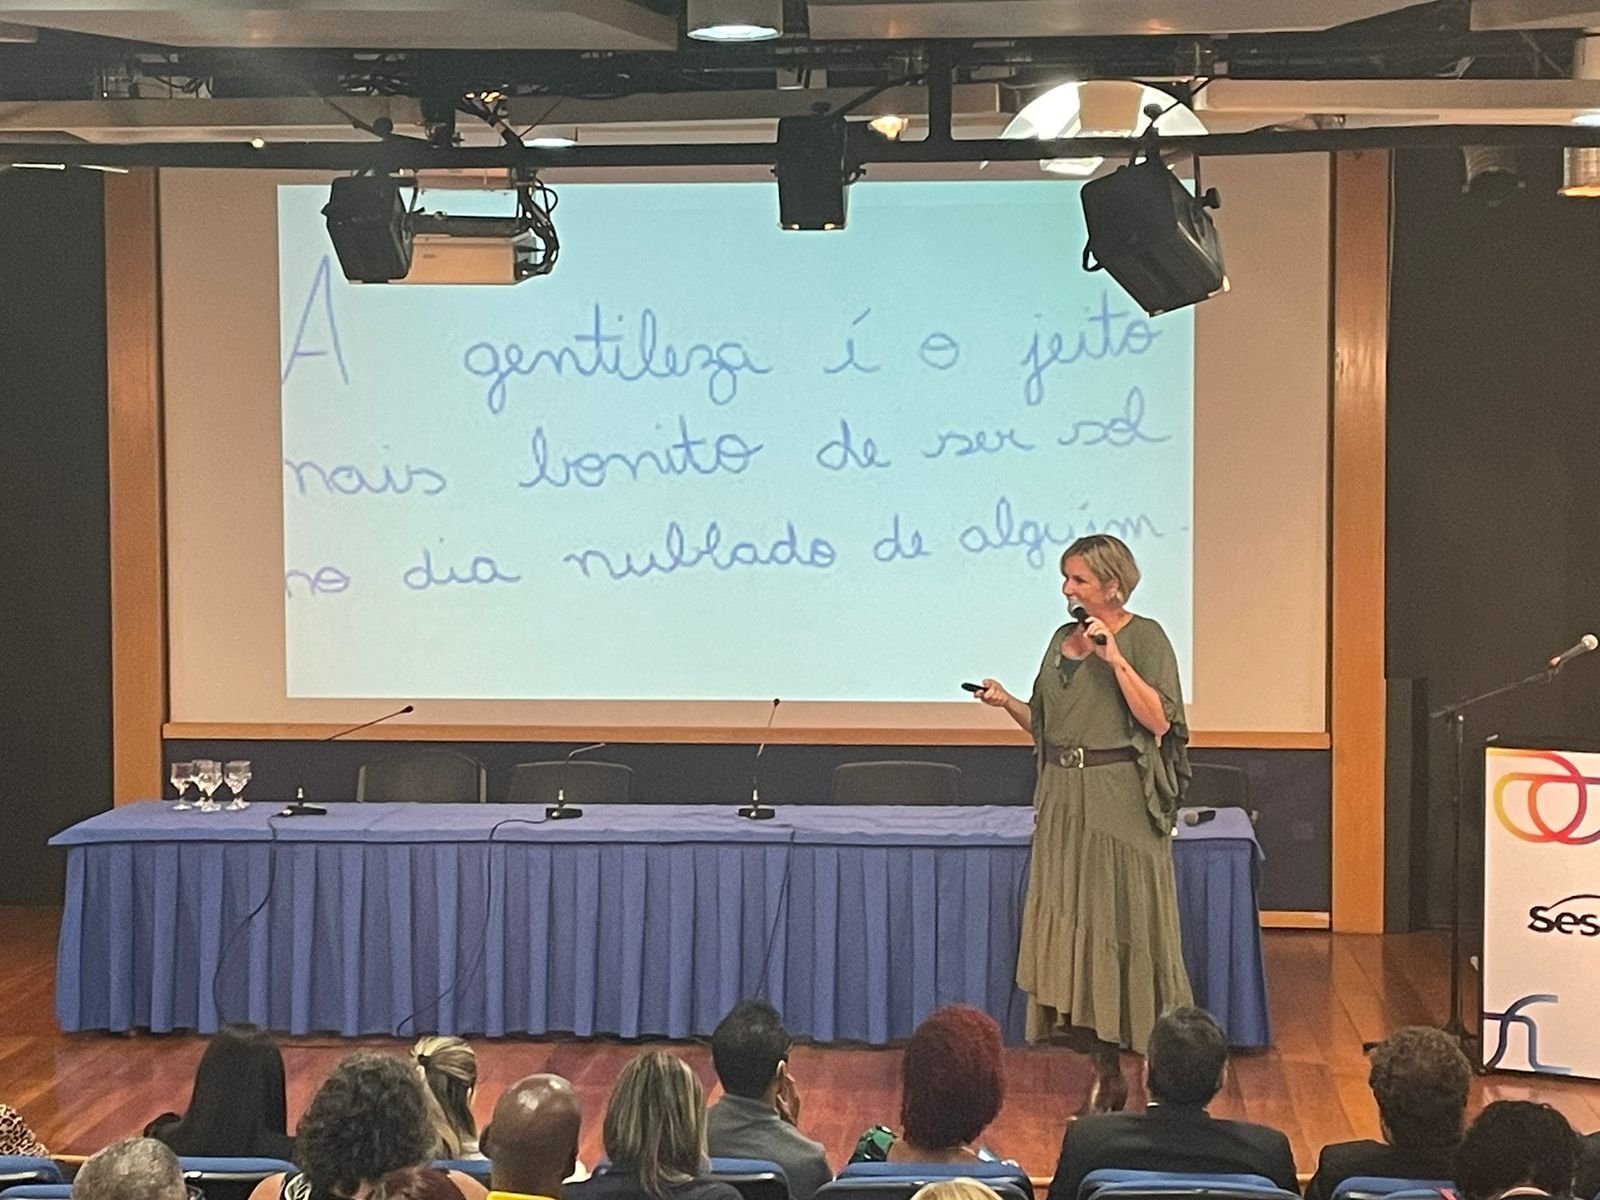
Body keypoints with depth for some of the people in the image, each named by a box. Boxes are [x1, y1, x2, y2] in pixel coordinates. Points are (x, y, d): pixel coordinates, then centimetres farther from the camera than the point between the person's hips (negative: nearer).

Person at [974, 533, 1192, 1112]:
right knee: (1073, 930, 5)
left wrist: (1114, 658, -20)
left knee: (1122, 927, -5)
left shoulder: (1144, 637, -5)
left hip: (1120, 804, -7)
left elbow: (1158, 721, -15)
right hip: (1064, 802, 7)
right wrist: (1008, 703, 2)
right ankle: (1106, 1073, 11)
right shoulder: (1063, 639, 14)